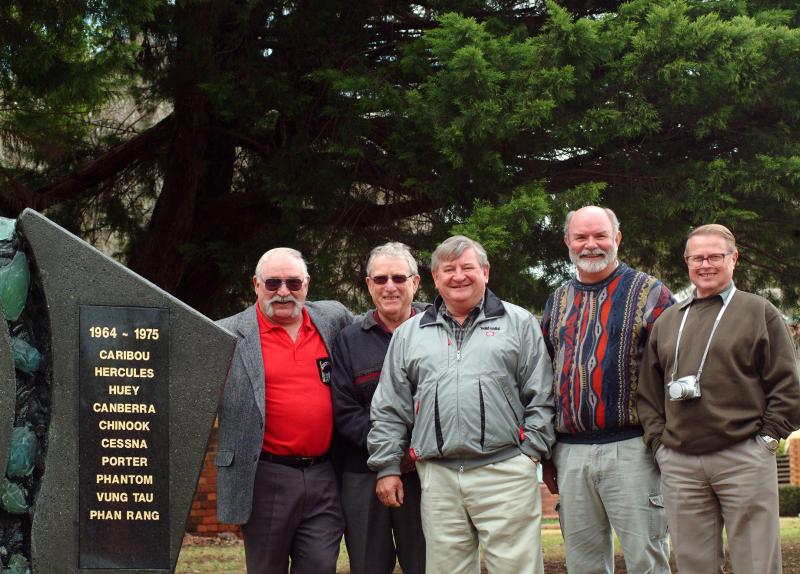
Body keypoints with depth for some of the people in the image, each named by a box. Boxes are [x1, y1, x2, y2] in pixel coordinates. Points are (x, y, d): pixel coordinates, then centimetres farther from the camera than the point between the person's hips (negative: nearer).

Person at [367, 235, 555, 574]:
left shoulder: (519, 323, 8)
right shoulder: (409, 333, 14)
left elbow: (540, 398, 5)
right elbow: (390, 409, 14)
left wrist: (531, 452, -3)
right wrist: (387, 467, 8)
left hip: (505, 472, -2)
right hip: (437, 479, 2)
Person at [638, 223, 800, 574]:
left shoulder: (759, 312, 6)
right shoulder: (668, 321, 17)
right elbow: (649, 390, 18)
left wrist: (767, 437, -5)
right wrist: (658, 442, 7)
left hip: (744, 459, -4)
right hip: (679, 464, 4)